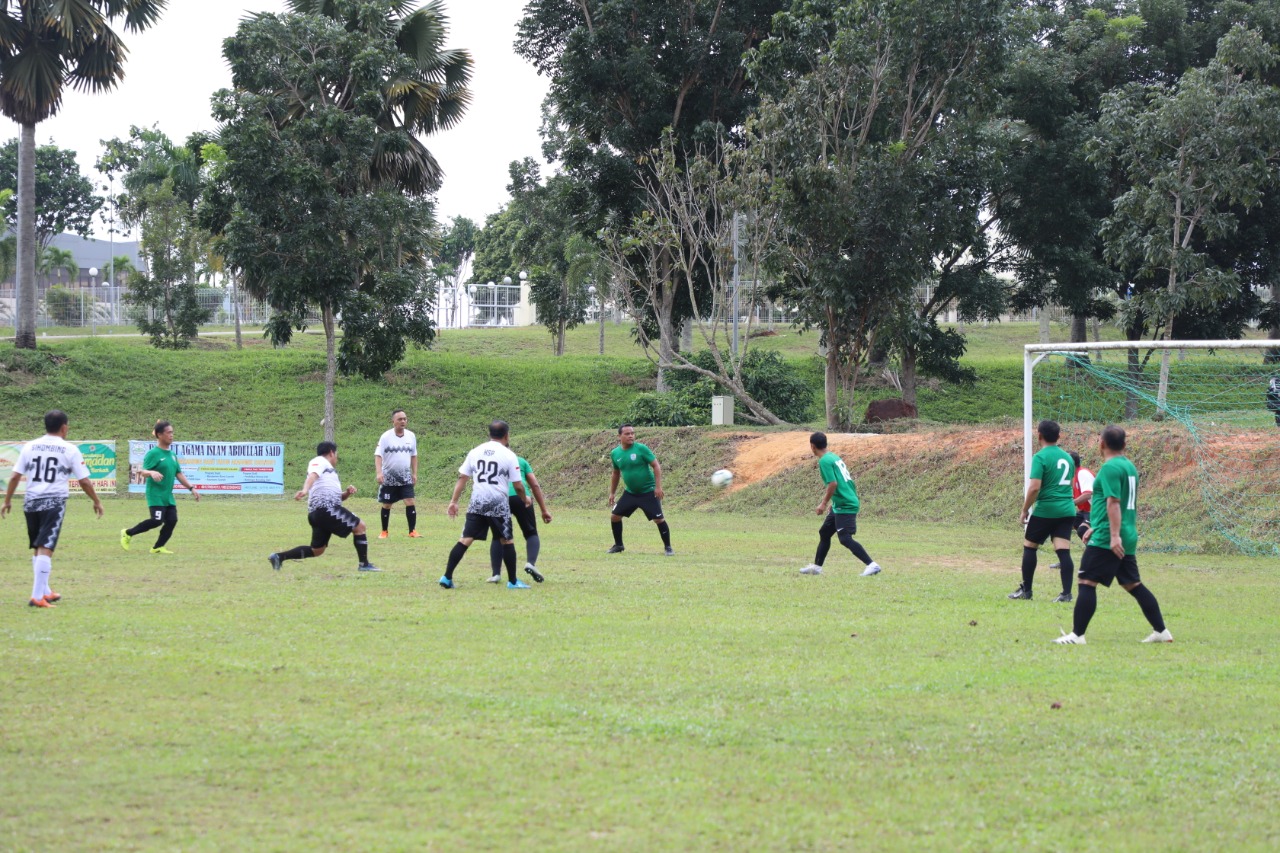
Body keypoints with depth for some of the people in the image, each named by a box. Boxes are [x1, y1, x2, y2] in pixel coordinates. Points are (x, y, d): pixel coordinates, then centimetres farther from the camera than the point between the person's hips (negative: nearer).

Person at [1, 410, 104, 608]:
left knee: (37, 549, 17)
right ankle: (37, 596, -15)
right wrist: (96, 501, 14)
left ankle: (44, 592, 29)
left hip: (31, 502, 4)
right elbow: (84, 481, -1)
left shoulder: (30, 446, 6)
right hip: (54, 502, -4)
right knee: (45, 549, -8)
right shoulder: (70, 450, -3)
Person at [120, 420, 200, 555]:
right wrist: (152, 473, -40)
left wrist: (191, 488, 19)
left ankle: (158, 547, 9)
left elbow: (178, 474, 21)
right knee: (157, 520, -16)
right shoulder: (153, 453, -10)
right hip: (155, 494, -8)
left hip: (168, 496, 8)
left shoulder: (172, 454, 13)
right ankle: (128, 533, 0)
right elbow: (143, 471, -17)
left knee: (172, 520, -3)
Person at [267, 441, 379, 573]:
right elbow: (312, 475, -18)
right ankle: (364, 564, -6)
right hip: (326, 508, -10)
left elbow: (337, 496, 35)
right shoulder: (320, 462, 4)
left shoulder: (329, 470, 32)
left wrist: (347, 493, 14)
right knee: (359, 526, -5)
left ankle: (279, 557, 10)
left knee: (316, 550, 13)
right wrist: (305, 490, -36)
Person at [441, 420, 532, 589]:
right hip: (498, 504, -3)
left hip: (477, 503, 3)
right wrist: (525, 499, 18)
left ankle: (447, 577, -4)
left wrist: (454, 502, 10)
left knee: (465, 540, 2)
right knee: (507, 541, 10)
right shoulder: (509, 455, -2)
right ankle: (513, 581, 15)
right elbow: (518, 486, -1)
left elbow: (462, 478, 7)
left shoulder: (475, 452, 8)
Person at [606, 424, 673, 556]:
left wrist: (658, 486, -19)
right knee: (615, 516, 3)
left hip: (648, 492, -5)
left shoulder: (641, 449, -14)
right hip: (630, 493, 5)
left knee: (658, 519, -10)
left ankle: (667, 547, 5)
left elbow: (656, 466, -12)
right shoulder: (615, 454, 0)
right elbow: (616, 474, 16)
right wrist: (612, 493, 16)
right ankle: (618, 545, 21)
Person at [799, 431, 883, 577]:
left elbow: (833, 484, -21)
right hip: (840, 505, 10)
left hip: (845, 505, -10)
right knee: (824, 532, 19)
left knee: (845, 539, -13)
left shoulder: (824, 461, -13)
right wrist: (832, 503, 27)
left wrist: (824, 504, -12)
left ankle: (872, 565, -18)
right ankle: (816, 566, 29)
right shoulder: (834, 457, 15)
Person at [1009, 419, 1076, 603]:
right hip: (1067, 510, 5)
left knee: (1029, 546, 10)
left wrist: (1025, 509, -7)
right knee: (1063, 551, 0)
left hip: (1045, 510, -5)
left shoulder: (1040, 457, -10)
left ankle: (1026, 590, 14)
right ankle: (1067, 593, -10)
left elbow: (1034, 487, -17)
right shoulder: (1067, 457, 12)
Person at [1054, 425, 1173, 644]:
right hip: (1127, 539, 9)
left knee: (1087, 583, -6)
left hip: (1107, 539, -9)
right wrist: (1095, 527, 31)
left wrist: (1114, 535, -27)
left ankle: (1077, 635, -8)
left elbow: (1113, 503, -21)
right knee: (1134, 585, 14)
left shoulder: (1110, 468, -13)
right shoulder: (1129, 466, 16)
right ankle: (1161, 632, 14)